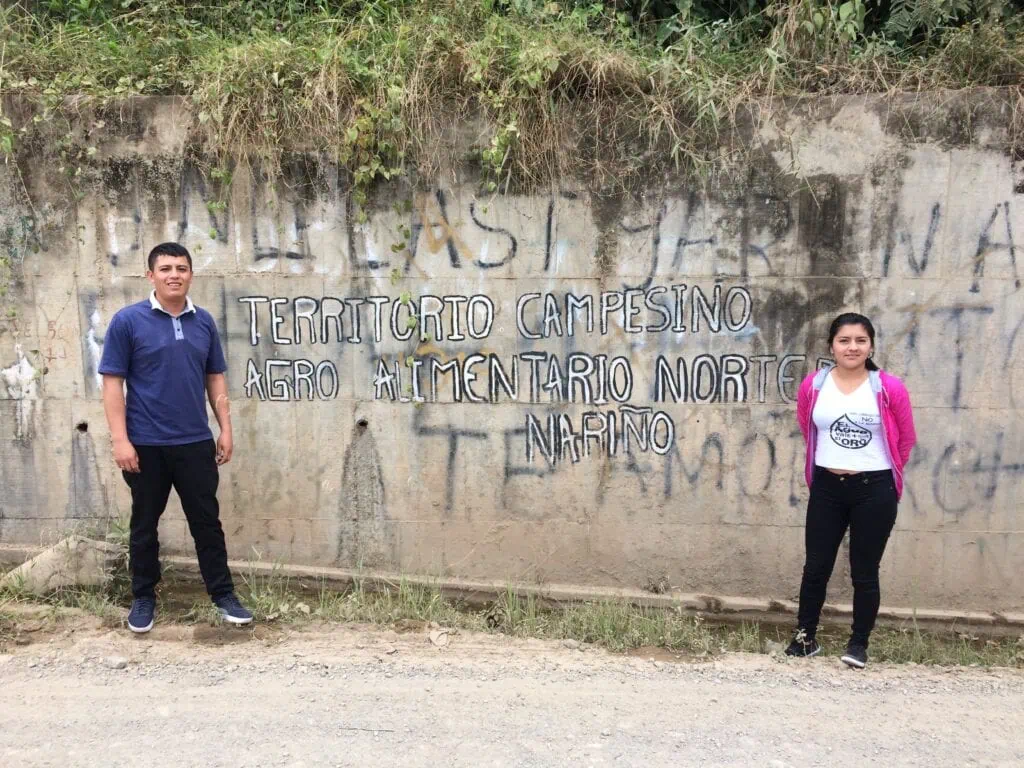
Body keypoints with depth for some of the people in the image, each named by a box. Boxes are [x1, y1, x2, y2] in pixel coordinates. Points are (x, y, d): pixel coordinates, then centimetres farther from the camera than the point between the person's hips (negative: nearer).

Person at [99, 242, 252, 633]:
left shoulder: (204, 322, 6)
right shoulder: (127, 321, -6)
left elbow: (215, 379, 11)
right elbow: (112, 382, -7)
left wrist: (225, 428, 5)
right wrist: (120, 439, -13)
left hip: (196, 443, 3)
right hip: (146, 445, -2)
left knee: (207, 522, 8)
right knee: (145, 524, 11)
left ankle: (223, 594, 18)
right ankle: (143, 598, 26)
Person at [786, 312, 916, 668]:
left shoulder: (890, 389, -10)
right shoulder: (812, 386, -4)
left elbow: (906, 439, 4)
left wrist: (883, 470, 12)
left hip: (874, 491, -2)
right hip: (827, 487, 2)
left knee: (864, 572, 7)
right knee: (816, 567, 9)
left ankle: (859, 643, 24)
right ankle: (805, 638, 24)